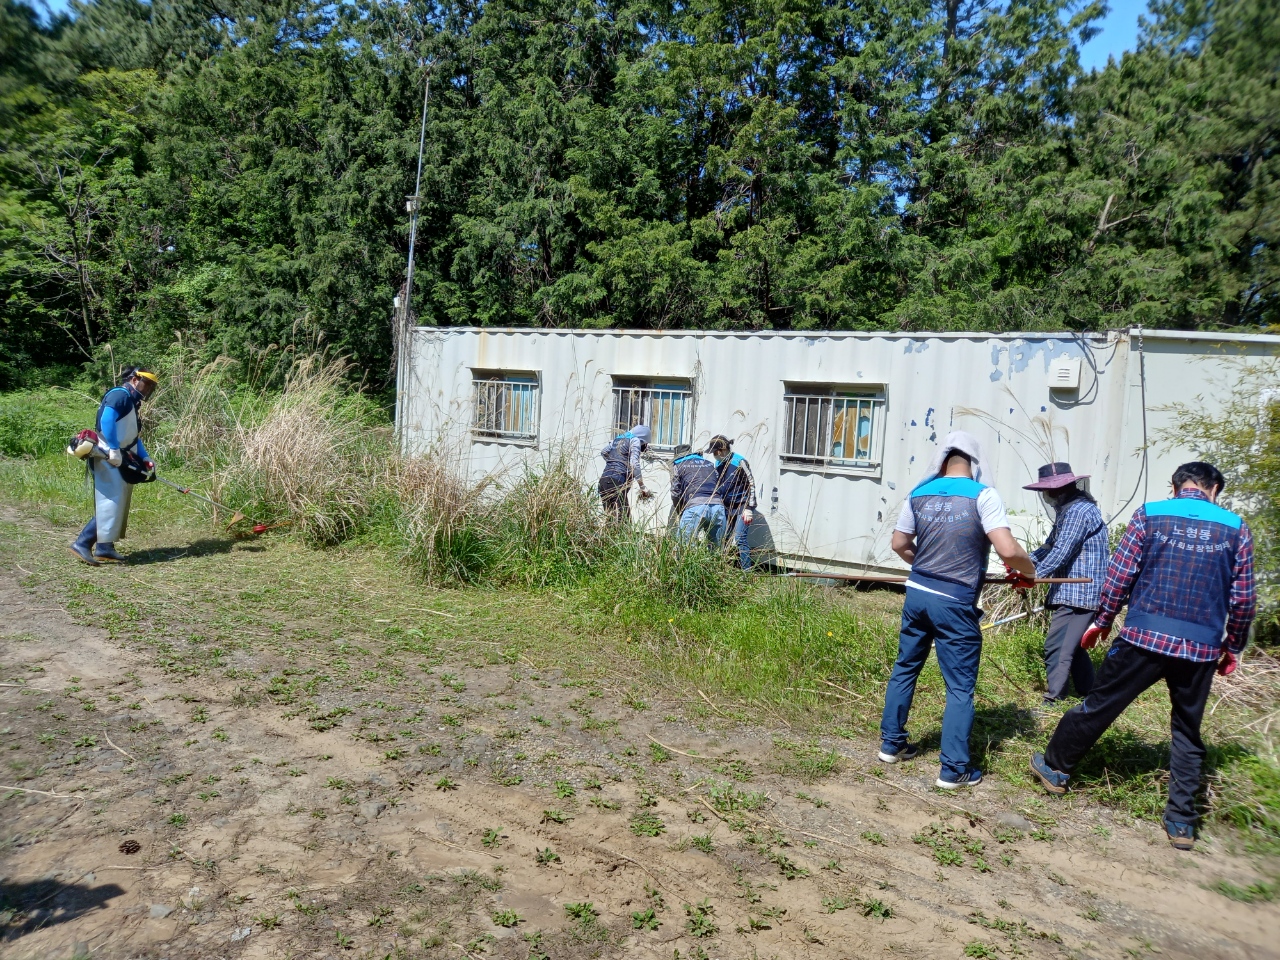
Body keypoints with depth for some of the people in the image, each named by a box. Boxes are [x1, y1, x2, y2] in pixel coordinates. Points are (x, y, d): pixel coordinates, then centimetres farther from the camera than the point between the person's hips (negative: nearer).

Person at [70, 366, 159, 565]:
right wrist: (114, 449, -26)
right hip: (109, 459, -10)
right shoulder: (120, 395, -7)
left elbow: (132, 437, 22)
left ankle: (104, 548, 11)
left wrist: (145, 458, 10)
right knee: (110, 503, -13)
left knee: (118, 504, 9)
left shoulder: (130, 403, 23)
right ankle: (82, 543, -10)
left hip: (120, 461, 10)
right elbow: (106, 419, -23)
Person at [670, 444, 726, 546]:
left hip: (695, 507, -4)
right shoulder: (709, 464, 30)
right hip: (718, 505, 4)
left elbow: (675, 493, 10)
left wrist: (680, 513, 21)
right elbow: (719, 486, 24)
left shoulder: (678, 465, 18)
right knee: (716, 549, 12)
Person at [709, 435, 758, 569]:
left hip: (742, 507, -7)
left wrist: (749, 508, -14)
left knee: (739, 539, -14)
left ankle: (747, 571, -9)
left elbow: (751, 484, -11)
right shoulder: (718, 464, 7)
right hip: (727, 507, 7)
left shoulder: (739, 462, -13)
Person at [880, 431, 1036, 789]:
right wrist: (1029, 570, 2)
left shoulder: (919, 494, 3)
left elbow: (899, 544, 11)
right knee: (960, 686, 6)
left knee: (905, 668, 19)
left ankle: (891, 743, 30)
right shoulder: (982, 495, -11)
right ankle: (953, 769, 12)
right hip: (955, 604, -5)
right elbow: (1008, 550, -18)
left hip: (917, 595, 5)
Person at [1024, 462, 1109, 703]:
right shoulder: (1068, 509, 16)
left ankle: (1052, 701, -4)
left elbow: (1060, 553, -22)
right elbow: (1050, 547, 18)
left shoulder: (1079, 511, -18)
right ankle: (1089, 694, 31)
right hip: (1073, 591, 11)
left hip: (1078, 592, -11)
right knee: (1072, 645, 20)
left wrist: (1032, 575, -16)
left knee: (1056, 647, -9)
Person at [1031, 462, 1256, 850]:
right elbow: (1244, 598, 5)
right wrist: (1233, 646, 18)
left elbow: (1119, 575, -4)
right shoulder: (1236, 528, 5)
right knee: (1187, 732, 15)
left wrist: (1102, 621, 7)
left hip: (1144, 637, -2)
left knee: (1099, 705, 12)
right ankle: (1181, 823, 19)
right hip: (1202, 648, 2)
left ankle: (1055, 768, 26)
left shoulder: (1149, 514, 0)